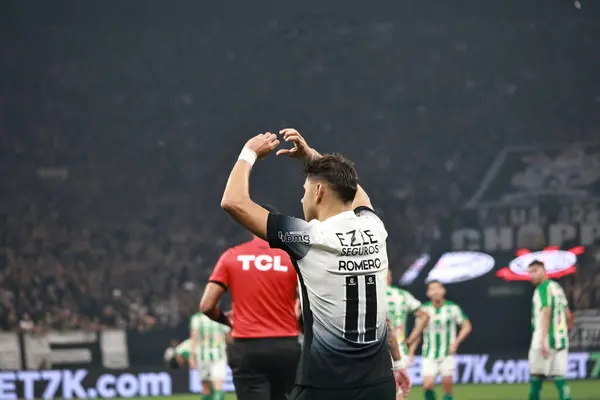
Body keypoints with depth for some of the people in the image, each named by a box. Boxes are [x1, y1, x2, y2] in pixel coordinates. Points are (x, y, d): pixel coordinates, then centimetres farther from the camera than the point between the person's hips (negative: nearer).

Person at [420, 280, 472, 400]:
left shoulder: (452, 308, -5)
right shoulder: (424, 309, 0)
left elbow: (467, 326, 3)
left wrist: (456, 342, -9)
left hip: (447, 354, -1)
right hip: (429, 355, 1)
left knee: (447, 385, -3)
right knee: (428, 385, -14)